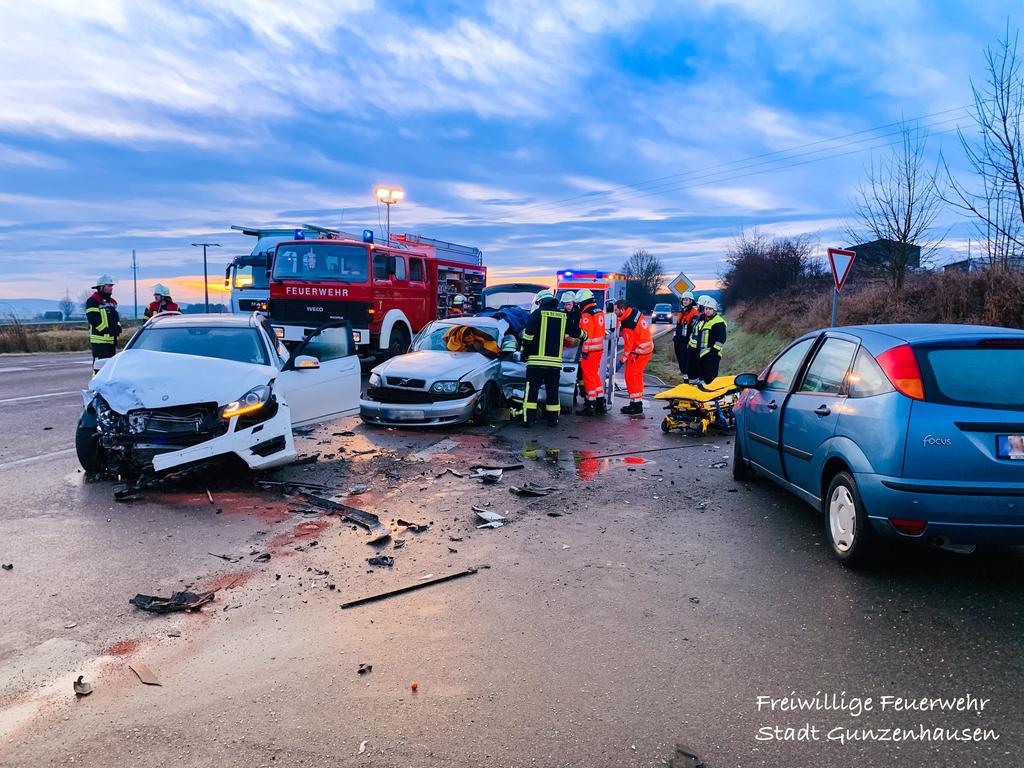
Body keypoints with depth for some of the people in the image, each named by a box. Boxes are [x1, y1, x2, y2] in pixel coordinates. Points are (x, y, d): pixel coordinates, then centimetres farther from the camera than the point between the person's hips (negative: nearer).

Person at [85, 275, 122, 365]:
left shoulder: (112, 301, 20)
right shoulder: (93, 301, -8)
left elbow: (116, 317, 24)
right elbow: (93, 319, -16)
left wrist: (118, 327, 4)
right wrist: (107, 330, -18)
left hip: (111, 340, 9)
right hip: (99, 341, -9)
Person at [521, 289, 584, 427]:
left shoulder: (537, 313, -3)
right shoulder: (563, 316, 10)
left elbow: (528, 334, -11)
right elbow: (575, 332, 22)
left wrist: (525, 350, 2)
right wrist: (583, 336, 44)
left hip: (537, 360, -4)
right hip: (555, 361, 4)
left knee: (532, 390, 0)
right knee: (552, 391, 11)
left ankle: (529, 419, -3)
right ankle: (552, 419, 14)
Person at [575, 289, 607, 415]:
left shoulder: (586, 314, -16)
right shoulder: (600, 311, 12)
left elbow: (586, 334, -21)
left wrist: (585, 351, -19)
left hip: (590, 351, -9)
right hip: (599, 349, 9)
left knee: (589, 377, -1)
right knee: (596, 376, 18)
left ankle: (590, 406, 4)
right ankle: (601, 404, 21)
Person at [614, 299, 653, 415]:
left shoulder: (627, 325, -25)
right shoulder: (636, 312, 1)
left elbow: (629, 345, -18)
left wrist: (622, 360, -10)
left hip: (639, 352, -10)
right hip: (648, 348, 10)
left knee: (631, 376, -2)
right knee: (637, 375, 17)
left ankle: (636, 405, 2)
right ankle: (638, 402, 26)